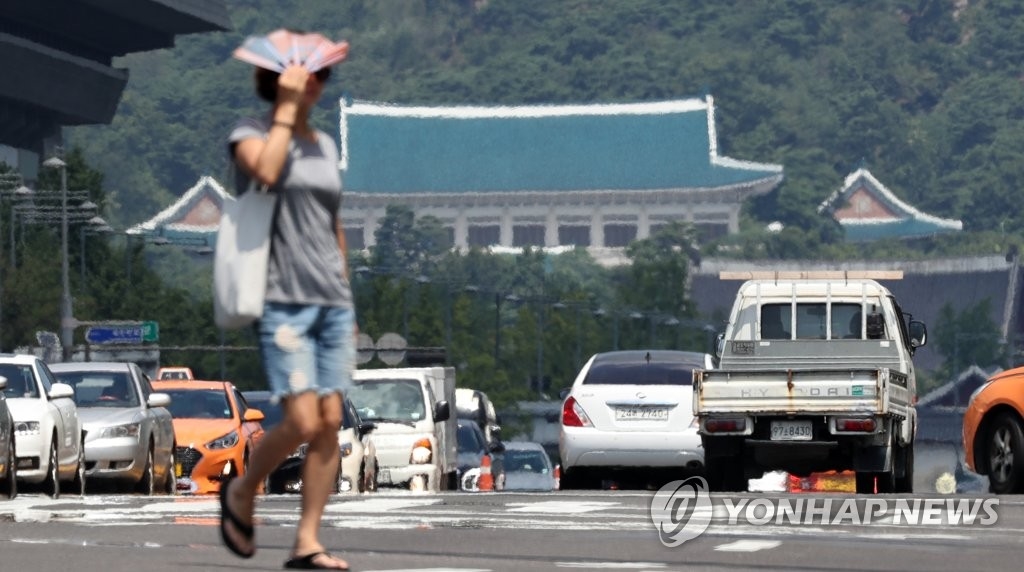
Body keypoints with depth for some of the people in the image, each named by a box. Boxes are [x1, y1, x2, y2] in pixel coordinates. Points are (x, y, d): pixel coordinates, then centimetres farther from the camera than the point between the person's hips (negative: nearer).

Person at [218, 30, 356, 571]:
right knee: (302, 421, -14)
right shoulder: (251, 134, -1)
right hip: (283, 302, -6)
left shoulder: (325, 145, 17)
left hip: (332, 302, 6)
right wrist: (286, 108, -15)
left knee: (330, 423, -1)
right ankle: (242, 491, 12)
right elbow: (266, 170, -25)